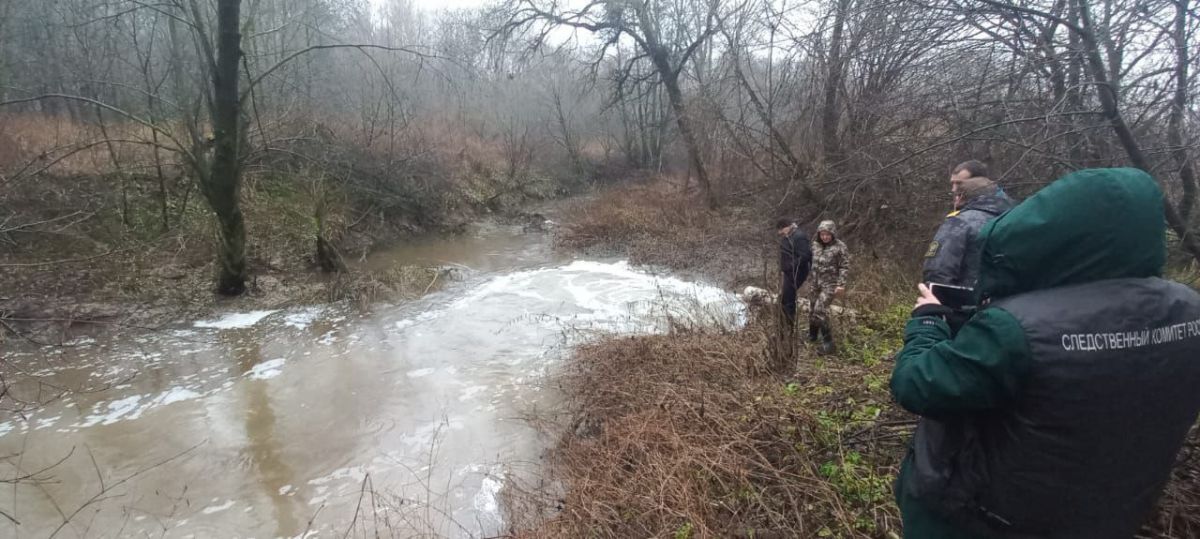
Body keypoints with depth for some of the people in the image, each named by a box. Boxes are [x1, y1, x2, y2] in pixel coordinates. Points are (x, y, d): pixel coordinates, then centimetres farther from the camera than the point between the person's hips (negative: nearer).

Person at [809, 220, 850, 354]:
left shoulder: (840, 247, -9)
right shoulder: (815, 245, 6)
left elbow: (844, 267, -9)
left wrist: (841, 284, -16)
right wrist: (811, 280, 17)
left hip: (830, 284, -6)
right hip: (815, 282, 6)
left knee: (820, 309, -16)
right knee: (812, 309, 12)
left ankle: (827, 342, -6)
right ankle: (812, 335, 34)